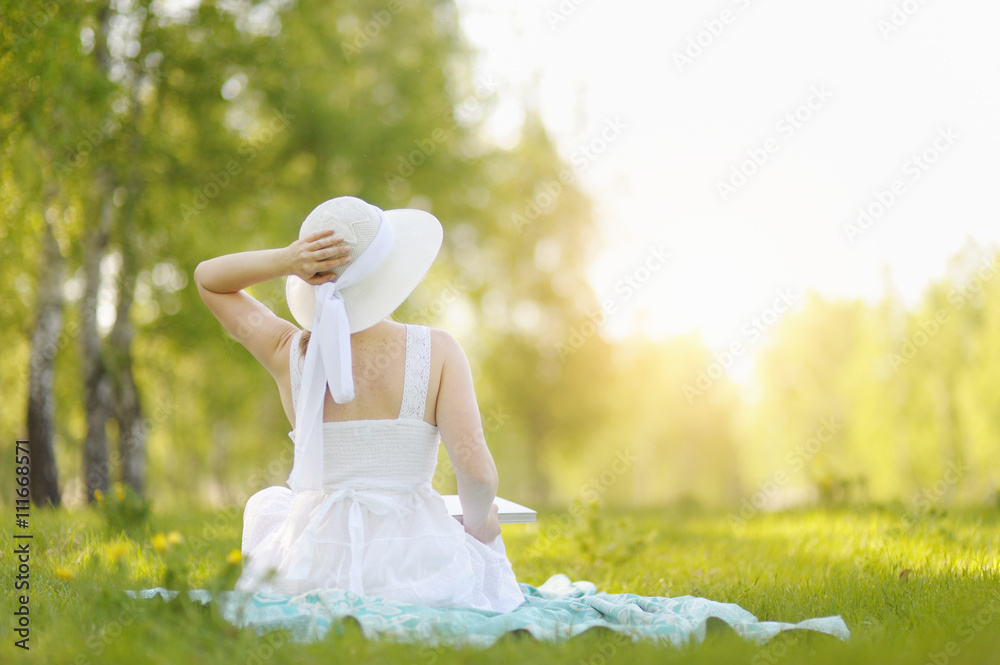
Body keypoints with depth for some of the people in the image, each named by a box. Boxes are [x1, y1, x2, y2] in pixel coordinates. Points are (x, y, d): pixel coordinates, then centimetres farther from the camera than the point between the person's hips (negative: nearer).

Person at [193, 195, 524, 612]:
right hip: (416, 572, -2)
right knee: (484, 537, 36)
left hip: (312, 572, 2)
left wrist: (284, 261, -8)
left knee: (266, 504, 37)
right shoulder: (438, 351, -11)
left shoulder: (291, 354, -4)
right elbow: (476, 471, -16)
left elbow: (207, 278, 11)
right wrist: (479, 524, 6)